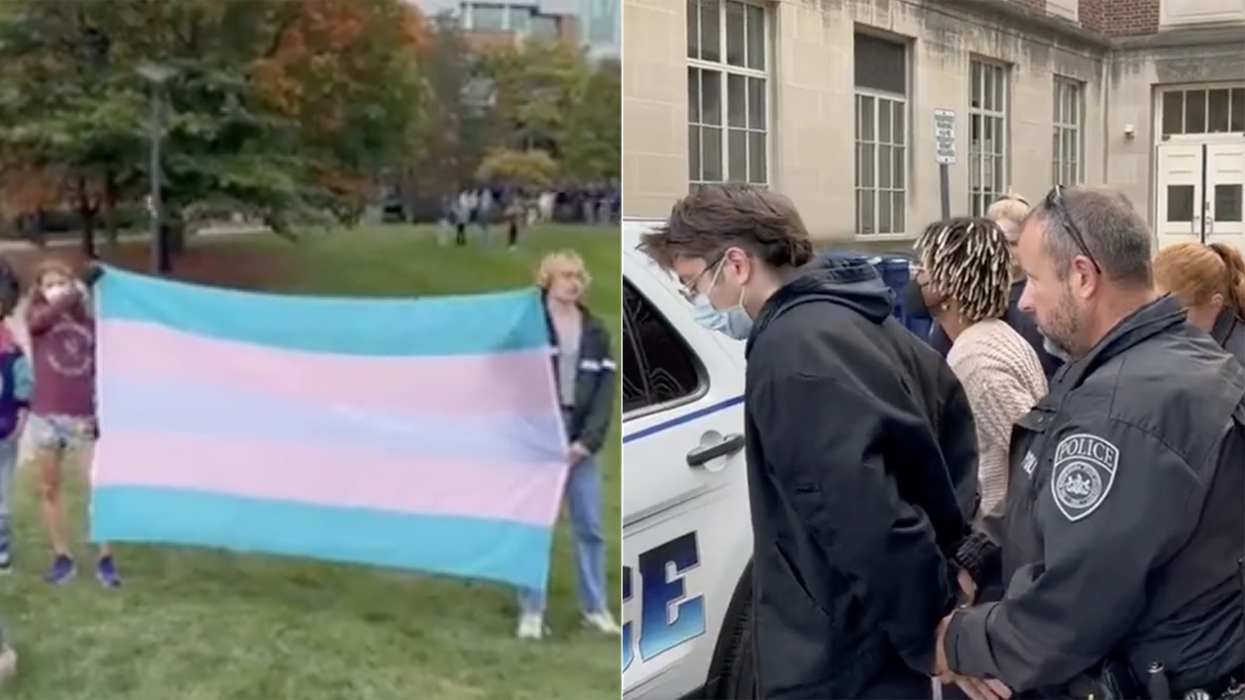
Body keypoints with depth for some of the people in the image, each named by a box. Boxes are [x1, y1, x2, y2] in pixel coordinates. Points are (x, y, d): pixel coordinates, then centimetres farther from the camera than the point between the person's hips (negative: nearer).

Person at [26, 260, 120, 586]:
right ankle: (62, 558, 20)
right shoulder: (35, 316, 2)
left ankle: (105, 560, 3)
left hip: (84, 418, 0)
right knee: (48, 490, 8)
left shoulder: (89, 322, 4)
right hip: (46, 417, 1)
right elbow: (48, 316, -23)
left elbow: (99, 371, 6)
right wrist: (83, 285, -30)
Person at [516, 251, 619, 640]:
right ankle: (532, 611, 9)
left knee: (590, 526, 7)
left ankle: (595, 607, 18)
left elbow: (606, 388, 3)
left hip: (581, 440, 3)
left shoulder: (596, 331, 9)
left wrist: (588, 439, -8)